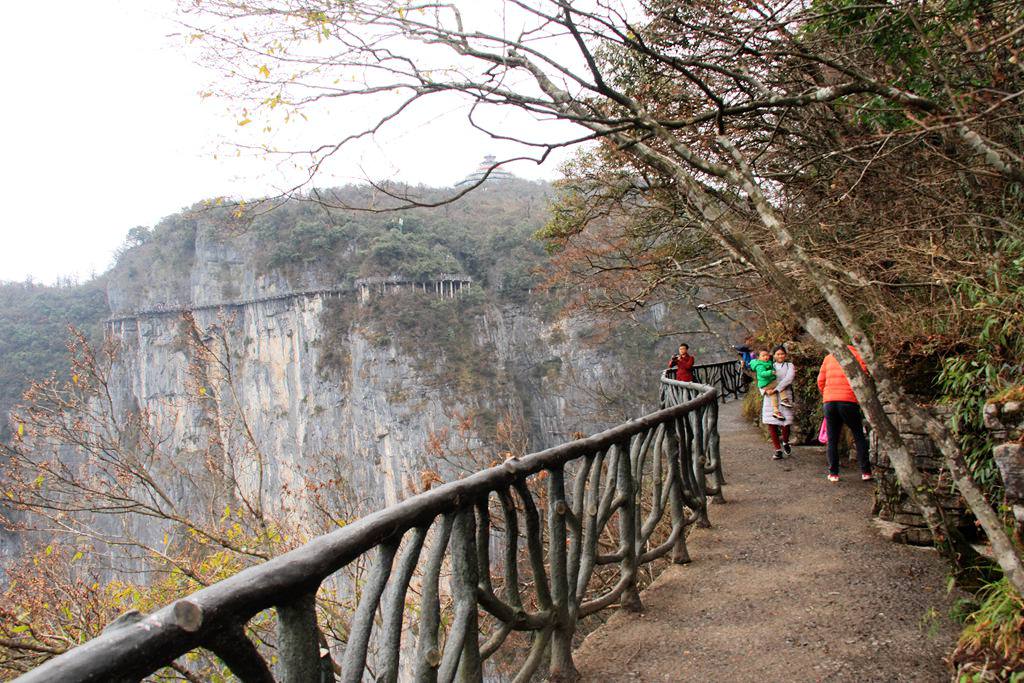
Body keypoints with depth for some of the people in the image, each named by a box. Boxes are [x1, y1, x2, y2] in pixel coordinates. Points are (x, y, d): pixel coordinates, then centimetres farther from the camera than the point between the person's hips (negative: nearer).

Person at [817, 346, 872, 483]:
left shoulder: (828, 358, 17)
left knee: (832, 440, 8)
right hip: (848, 401, -2)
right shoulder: (855, 355, 8)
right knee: (859, 437, 9)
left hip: (829, 401, 3)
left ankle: (833, 473, 6)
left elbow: (821, 381, 14)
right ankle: (865, 471, 7)